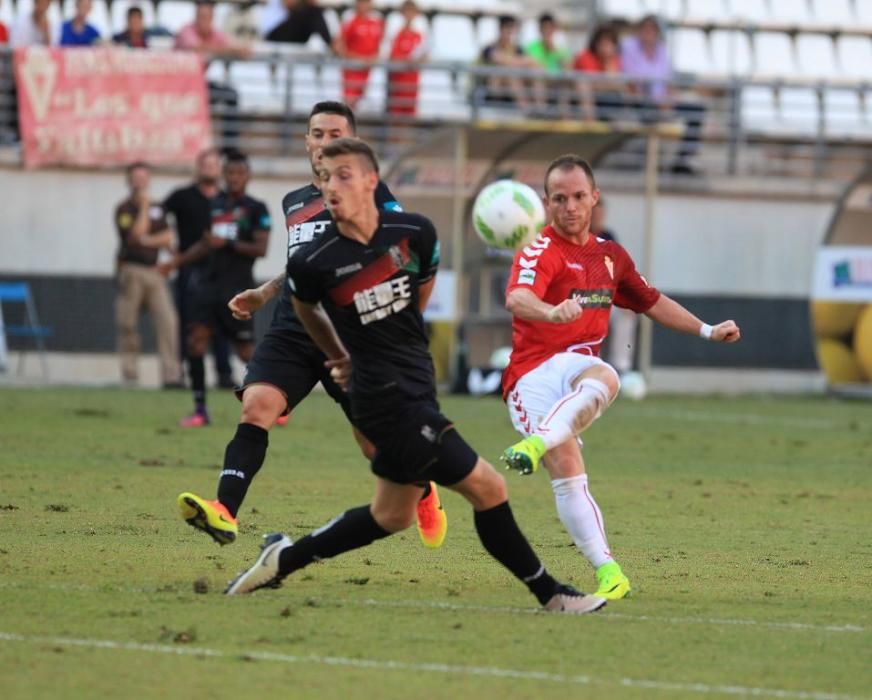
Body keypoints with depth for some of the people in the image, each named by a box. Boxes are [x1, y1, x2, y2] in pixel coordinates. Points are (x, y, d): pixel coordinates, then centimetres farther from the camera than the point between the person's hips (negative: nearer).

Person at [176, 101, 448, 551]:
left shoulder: (370, 193, 0)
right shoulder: (293, 203, 18)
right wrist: (263, 294, 23)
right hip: (292, 332, 4)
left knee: (377, 446, 5)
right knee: (255, 408, -21)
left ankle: (423, 495, 37)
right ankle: (224, 514, -34)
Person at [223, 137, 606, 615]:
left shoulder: (415, 234, -4)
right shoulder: (313, 263, -13)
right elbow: (305, 308, 10)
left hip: (416, 387, 6)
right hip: (390, 398, -6)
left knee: (392, 514, 16)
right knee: (487, 489, -7)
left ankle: (283, 559, 27)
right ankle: (550, 595, 4)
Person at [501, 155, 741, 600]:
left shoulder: (610, 256, 17)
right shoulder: (541, 251, -7)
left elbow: (651, 302, 34)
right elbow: (517, 298, -30)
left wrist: (707, 331, 32)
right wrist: (553, 312, -51)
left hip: (574, 366, 5)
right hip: (531, 374, -5)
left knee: (604, 379, -35)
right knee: (567, 471, -23)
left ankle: (536, 443, -56)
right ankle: (608, 572, -22)